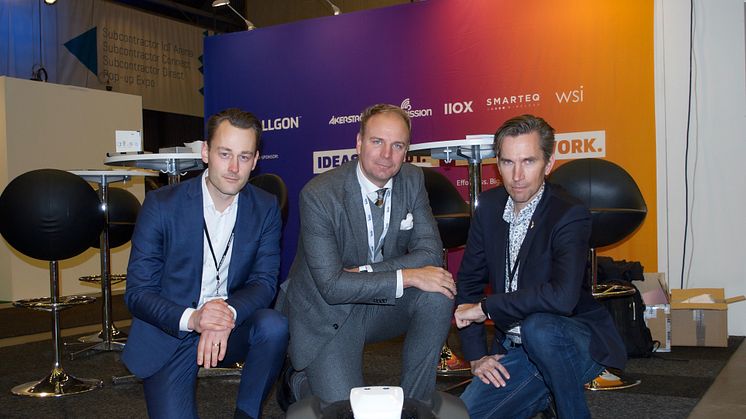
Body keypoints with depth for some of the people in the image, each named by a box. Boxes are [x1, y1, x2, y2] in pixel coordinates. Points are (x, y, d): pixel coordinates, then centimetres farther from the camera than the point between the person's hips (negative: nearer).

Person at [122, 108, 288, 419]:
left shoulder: (265, 209, -3)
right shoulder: (161, 205, -11)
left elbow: (265, 281, -8)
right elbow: (137, 293, -11)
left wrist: (228, 313, -31)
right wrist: (190, 319, -30)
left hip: (229, 328, 2)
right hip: (169, 332, -2)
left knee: (274, 325, -28)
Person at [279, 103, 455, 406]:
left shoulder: (412, 180, -6)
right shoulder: (318, 195, -22)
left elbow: (430, 253, -10)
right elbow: (332, 286, -25)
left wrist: (362, 273, -23)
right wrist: (408, 277, -29)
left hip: (381, 305, 5)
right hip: (327, 317, -4)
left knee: (439, 294, -22)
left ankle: (415, 402, -3)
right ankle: (298, 380, 17)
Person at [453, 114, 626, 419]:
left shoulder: (570, 215, -19)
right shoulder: (490, 205, 1)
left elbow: (562, 296, -35)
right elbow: (469, 280, 8)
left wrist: (485, 307, -24)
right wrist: (476, 354, 1)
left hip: (576, 344, -5)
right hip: (513, 349, 6)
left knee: (538, 326, -37)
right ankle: (546, 394, 16)